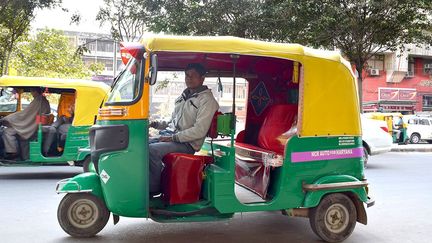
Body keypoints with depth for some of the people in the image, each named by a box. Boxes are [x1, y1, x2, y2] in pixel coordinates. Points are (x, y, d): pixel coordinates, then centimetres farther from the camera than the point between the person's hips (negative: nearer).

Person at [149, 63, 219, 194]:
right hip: (169, 135, 8)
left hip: (187, 143, -8)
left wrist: (173, 137, -19)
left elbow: (199, 131, -17)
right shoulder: (183, 96, 19)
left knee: (152, 150, -28)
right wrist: (156, 124, 9)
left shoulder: (207, 100, -8)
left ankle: (154, 188, -11)